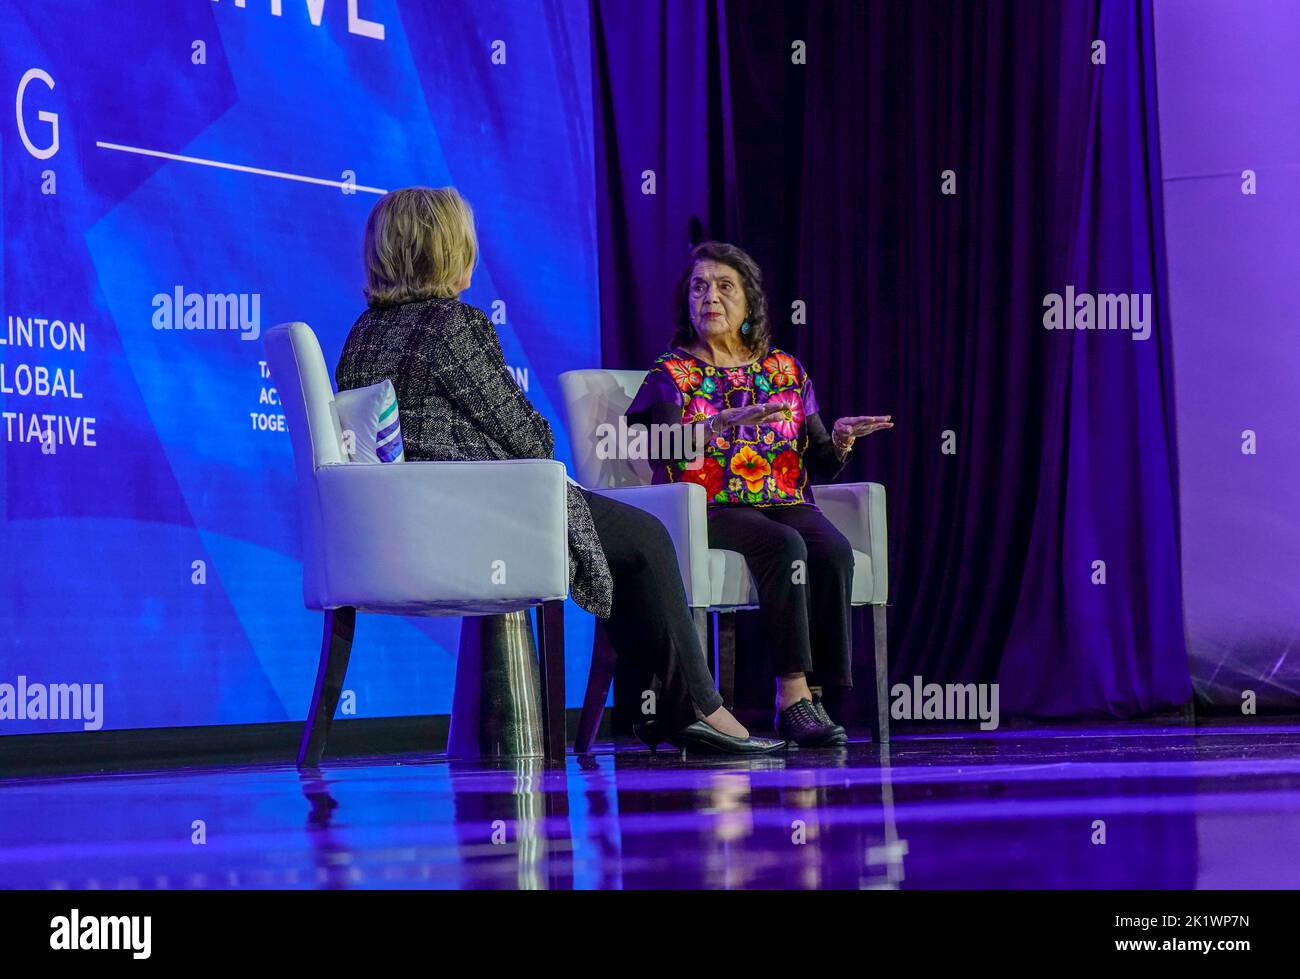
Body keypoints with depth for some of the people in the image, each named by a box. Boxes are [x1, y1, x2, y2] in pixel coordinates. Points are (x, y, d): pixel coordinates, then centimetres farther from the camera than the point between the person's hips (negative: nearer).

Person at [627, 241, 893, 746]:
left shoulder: (786, 371, 17)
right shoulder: (670, 374, 6)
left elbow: (819, 465, 15)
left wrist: (840, 439, -8)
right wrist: (722, 424, -29)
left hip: (785, 504, 4)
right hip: (709, 511, -3)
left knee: (833, 551, -29)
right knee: (785, 547, -33)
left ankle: (812, 693, -27)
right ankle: (794, 694, -34)